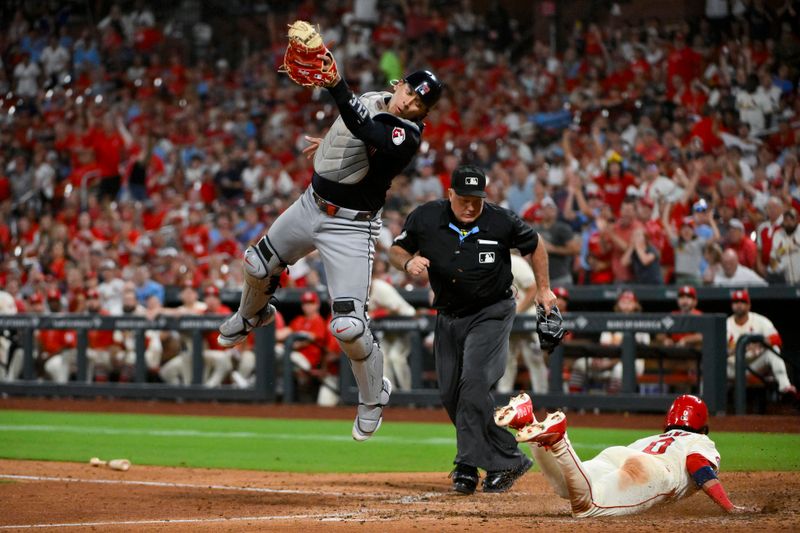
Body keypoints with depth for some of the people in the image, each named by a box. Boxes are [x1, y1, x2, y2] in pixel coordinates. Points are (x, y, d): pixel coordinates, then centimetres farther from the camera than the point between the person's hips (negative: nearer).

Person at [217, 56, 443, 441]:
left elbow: (368, 132, -46)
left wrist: (336, 86, -55)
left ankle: (374, 397, 11)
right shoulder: (371, 99, -1)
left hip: (351, 228, -7)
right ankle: (253, 315, 57)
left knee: (349, 326, -15)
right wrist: (330, 143, 23)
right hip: (313, 204, 7)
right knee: (258, 266, 21)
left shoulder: (406, 136, -26)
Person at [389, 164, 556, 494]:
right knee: (450, 394, 4)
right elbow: (396, 250, 2)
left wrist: (543, 290, 5)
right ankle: (507, 460, 16)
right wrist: (408, 262, -20)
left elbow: (534, 245, 3)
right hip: (448, 316, 4)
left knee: (474, 383, -21)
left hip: (492, 314, -4)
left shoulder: (501, 222, -16)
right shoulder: (425, 219, -11)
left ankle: (469, 466, -17)